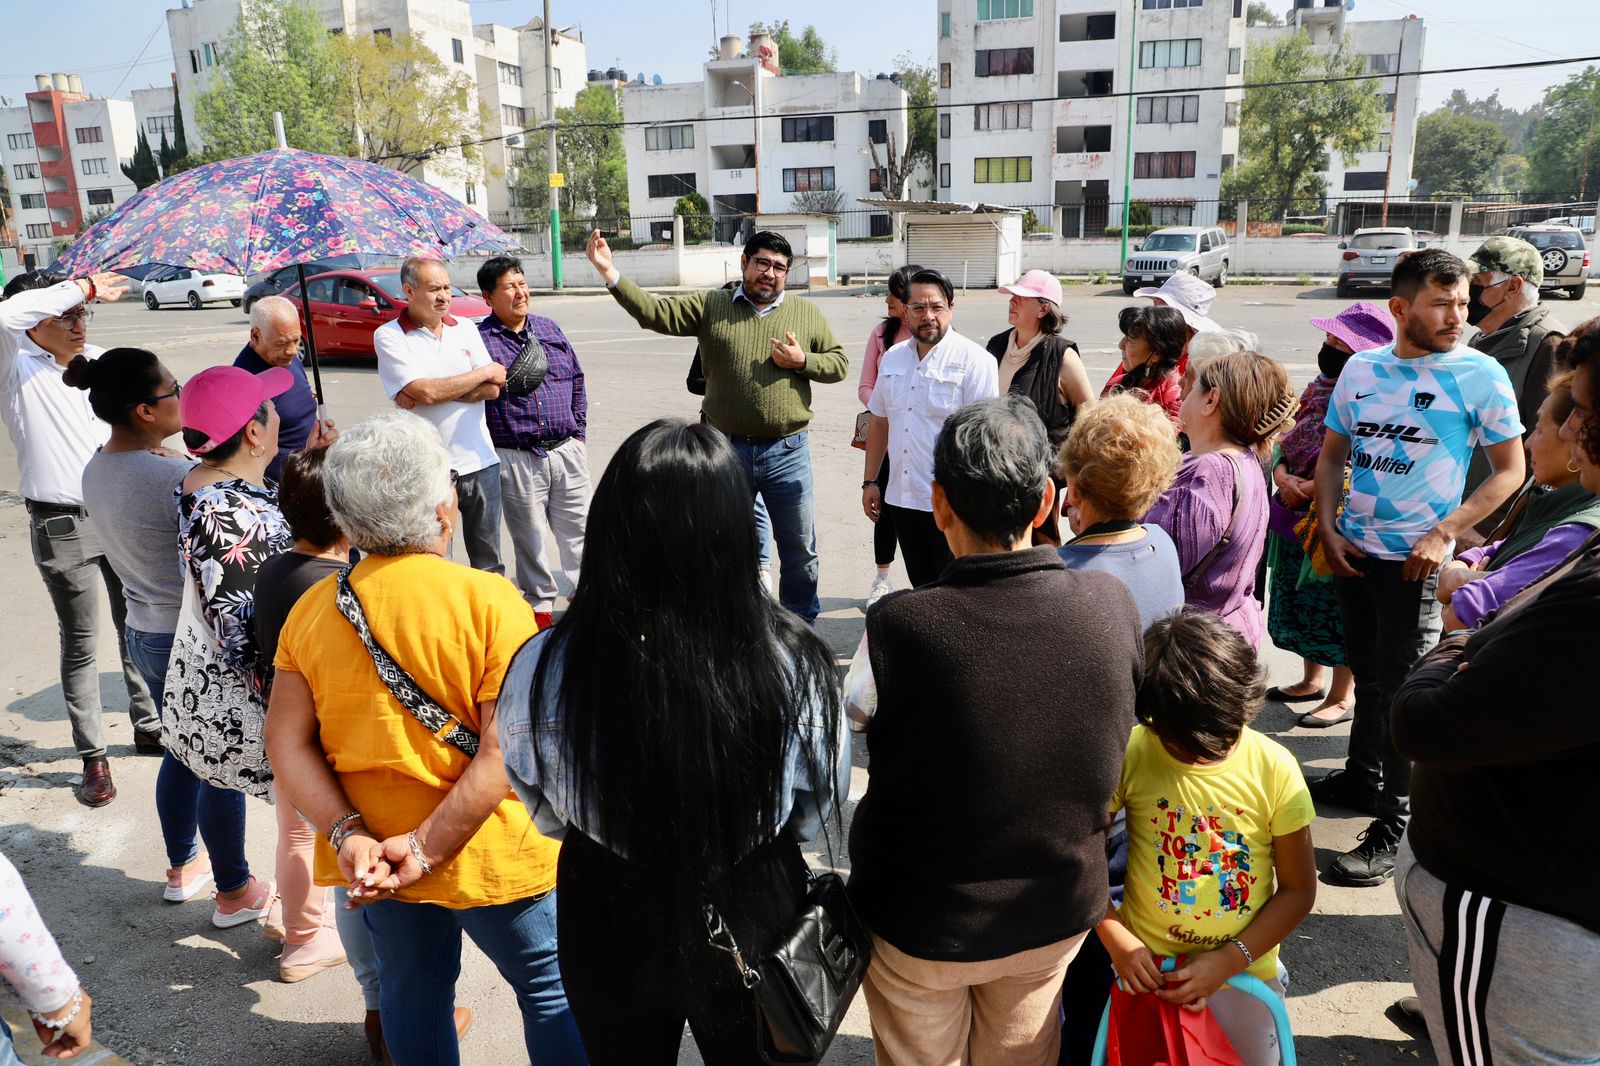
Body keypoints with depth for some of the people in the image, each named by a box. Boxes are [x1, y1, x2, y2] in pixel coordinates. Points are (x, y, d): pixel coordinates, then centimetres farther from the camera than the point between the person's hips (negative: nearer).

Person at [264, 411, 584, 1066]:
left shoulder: (311, 611, -4)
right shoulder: (490, 602, -19)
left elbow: (289, 743, -6)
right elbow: (506, 751, -23)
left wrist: (348, 834, -11)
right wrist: (427, 847, -20)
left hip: (373, 853, 5)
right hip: (490, 855, -5)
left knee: (412, 989, 25)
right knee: (552, 993, 15)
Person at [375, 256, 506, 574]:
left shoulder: (465, 328, 8)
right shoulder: (388, 336, -5)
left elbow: (493, 390, 0)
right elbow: (425, 391, -18)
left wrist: (440, 390, -13)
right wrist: (484, 372, -7)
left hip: (479, 462, 4)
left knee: (488, 562, 13)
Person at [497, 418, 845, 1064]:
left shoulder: (543, 671, -26)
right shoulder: (792, 667, -27)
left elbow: (546, 815, -6)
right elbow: (818, 812, -9)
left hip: (609, 935, 1)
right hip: (752, 927, 0)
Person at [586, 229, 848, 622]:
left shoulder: (806, 314, 5)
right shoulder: (711, 306, 2)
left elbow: (839, 363, 8)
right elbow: (656, 312, -7)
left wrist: (802, 361, -10)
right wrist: (610, 273, -18)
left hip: (788, 452, 0)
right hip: (726, 450, 0)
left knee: (800, 549, 8)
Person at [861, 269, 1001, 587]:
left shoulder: (974, 359, -9)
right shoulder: (893, 357, 11)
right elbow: (879, 421, 18)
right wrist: (870, 481, 16)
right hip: (901, 499, 6)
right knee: (921, 587, 15)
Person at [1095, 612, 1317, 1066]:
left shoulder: (1274, 769, -14)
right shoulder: (1129, 755, -17)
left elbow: (1299, 889, -6)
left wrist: (1228, 961, -13)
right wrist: (1116, 941, -14)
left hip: (1242, 971, 0)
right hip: (1146, 967, 0)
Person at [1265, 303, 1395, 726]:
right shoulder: (1320, 386, 9)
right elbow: (1285, 437, 12)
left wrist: (1311, 489, -21)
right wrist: (1282, 476, -6)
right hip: (1299, 517, 8)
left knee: (1339, 608, 4)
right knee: (1301, 600, 19)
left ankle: (1342, 697, 20)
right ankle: (1312, 681, 37)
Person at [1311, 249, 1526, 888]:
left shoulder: (1481, 375, -9)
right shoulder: (1361, 369, 2)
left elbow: (1510, 471, -5)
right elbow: (1332, 455, 11)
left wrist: (1442, 535, -14)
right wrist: (1328, 529, 0)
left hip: (1415, 561, -4)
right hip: (1353, 551, 4)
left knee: (1399, 690, 1)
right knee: (1368, 675, 19)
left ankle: (1392, 831, 13)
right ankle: (1362, 779, 38)